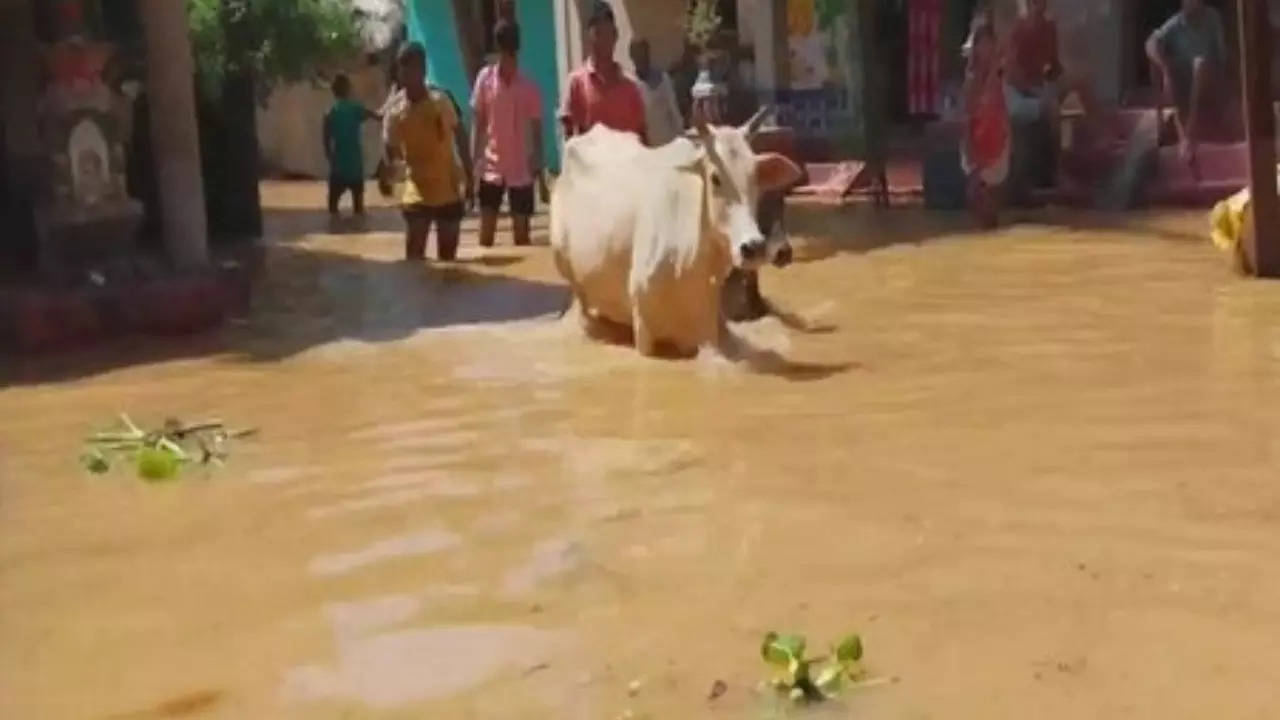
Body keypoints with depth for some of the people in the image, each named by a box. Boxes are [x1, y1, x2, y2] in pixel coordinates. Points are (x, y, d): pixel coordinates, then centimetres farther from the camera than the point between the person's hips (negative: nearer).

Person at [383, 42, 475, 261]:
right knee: (414, 256, -7)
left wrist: (468, 176, 2)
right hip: (416, 193, 0)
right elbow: (391, 149, -4)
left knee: (448, 255, 9)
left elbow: (459, 136, 2)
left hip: (449, 189, 0)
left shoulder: (441, 100, -9)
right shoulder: (395, 109, -9)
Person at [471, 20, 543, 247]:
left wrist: (538, 167, -3)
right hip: (491, 167, 0)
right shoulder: (485, 78, -3)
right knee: (486, 233, -1)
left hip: (521, 170, 0)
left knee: (522, 234, 5)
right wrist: (473, 162, -2)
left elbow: (536, 130, 0)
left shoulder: (528, 87, -5)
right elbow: (478, 124, 1)